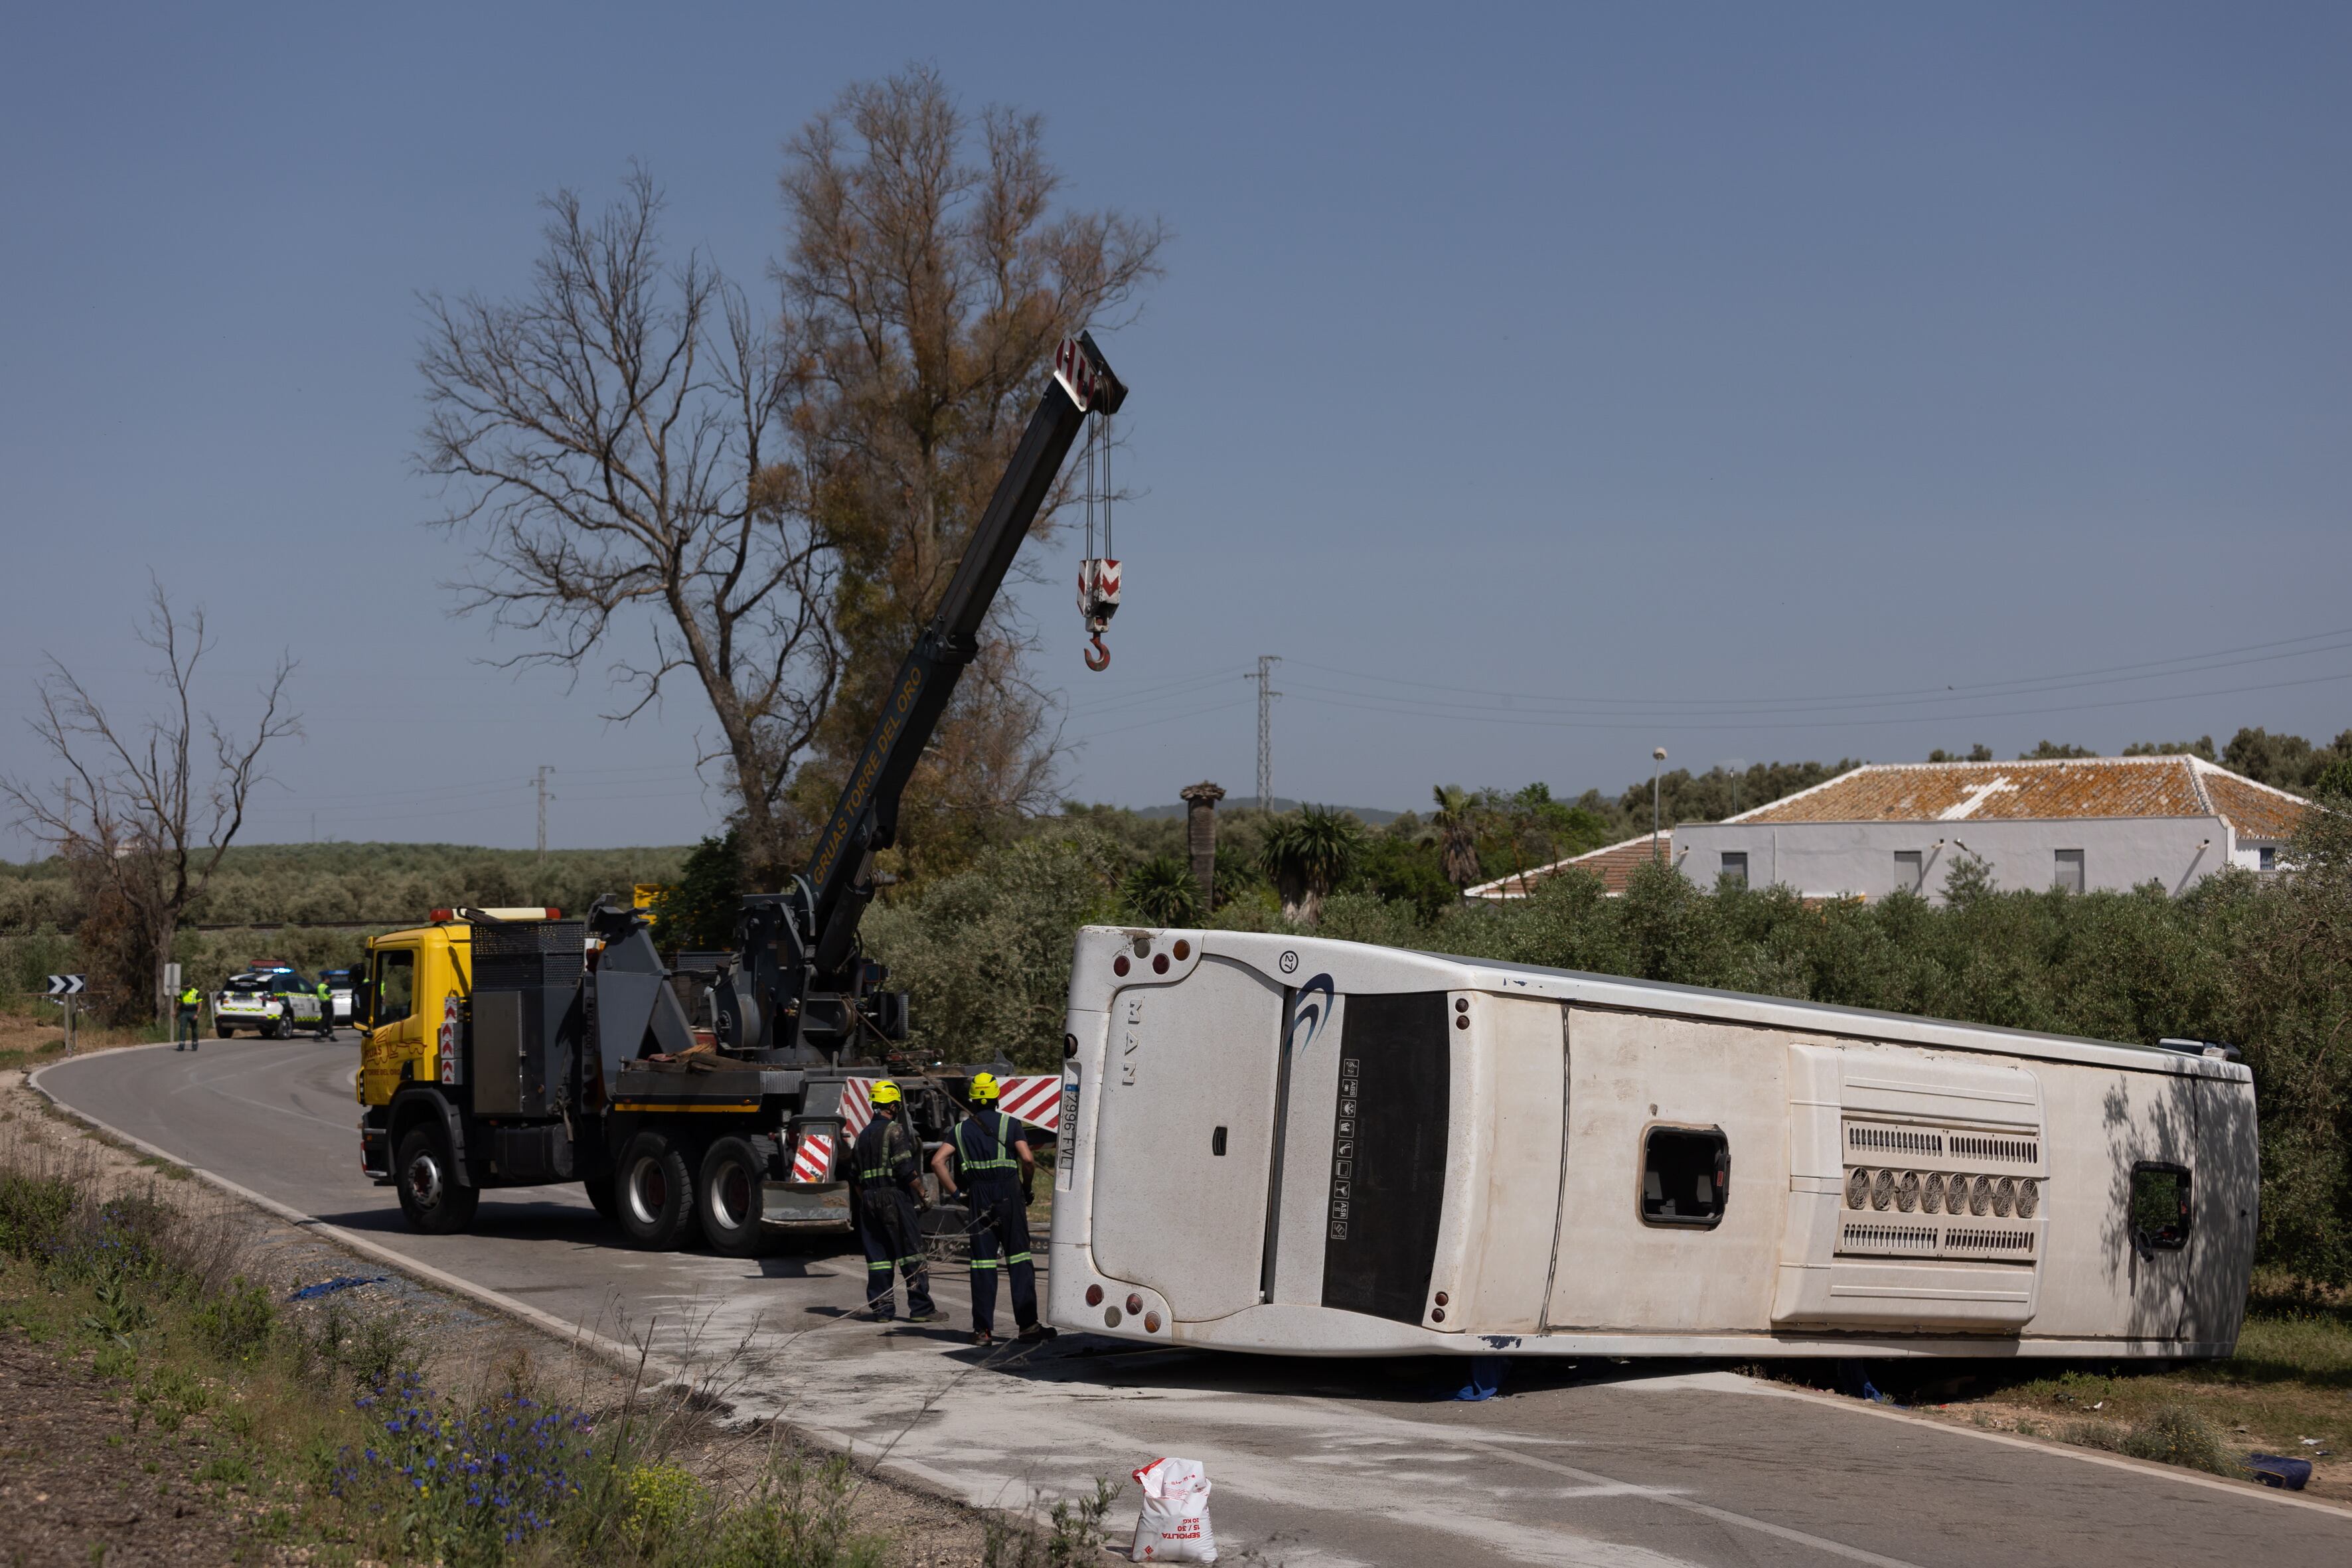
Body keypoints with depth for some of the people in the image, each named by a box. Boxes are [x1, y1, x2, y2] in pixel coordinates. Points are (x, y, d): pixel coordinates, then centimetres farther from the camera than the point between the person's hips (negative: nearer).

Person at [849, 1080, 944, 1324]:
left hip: (868, 1200, 7)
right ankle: (921, 1308, -6)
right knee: (911, 1253, -4)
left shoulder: (863, 1135, 17)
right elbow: (906, 1169, -14)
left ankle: (881, 1310, 8)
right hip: (894, 1195, -7)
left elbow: (854, 1176, 18)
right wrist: (924, 1196, -6)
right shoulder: (894, 1130, -7)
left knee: (878, 1255, 8)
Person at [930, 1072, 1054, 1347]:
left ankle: (983, 1329, 1)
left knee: (982, 1264, 4)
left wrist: (954, 1192, 5)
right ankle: (1027, 1324, -4)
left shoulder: (961, 1130, 11)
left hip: (979, 1198, 2)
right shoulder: (1010, 1125, 2)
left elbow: (938, 1161, 0)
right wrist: (1027, 1188, 5)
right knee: (1019, 1259, 1)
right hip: (1009, 1195, -2)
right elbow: (1028, 1159, -10)